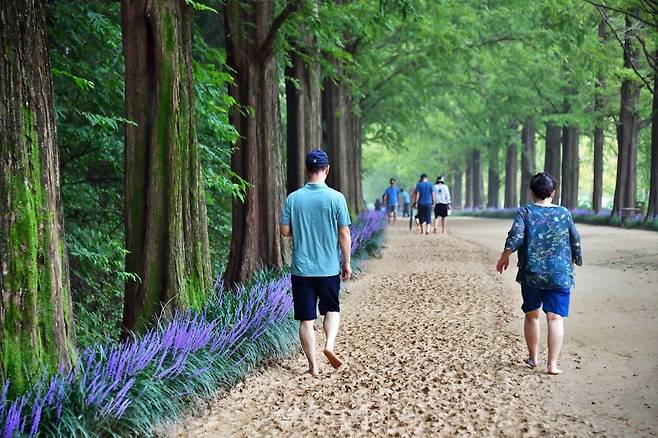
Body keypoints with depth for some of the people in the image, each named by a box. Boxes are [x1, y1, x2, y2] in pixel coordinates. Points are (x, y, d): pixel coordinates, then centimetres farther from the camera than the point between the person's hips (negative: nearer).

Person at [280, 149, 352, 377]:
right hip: (329, 268, -1)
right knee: (332, 310, 20)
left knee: (306, 319, 7)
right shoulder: (335, 198, -8)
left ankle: (313, 366, 9)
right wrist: (347, 263, 5)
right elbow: (344, 234, -5)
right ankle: (330, 344, -3)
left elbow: (284, 231, 1)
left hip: (301, 269, 1)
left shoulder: (293, 198, -3)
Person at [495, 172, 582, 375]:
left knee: (531, 315, 17)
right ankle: (552, 364, -7)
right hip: (559, 275, 0)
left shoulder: (524, 212, -4)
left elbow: (515, 237, -15)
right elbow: (575, 241, 8)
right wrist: (575, 260, 26)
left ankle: (533, 358, 28)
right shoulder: (564, 213, 1)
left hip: (531, 274, 0)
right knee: (555, 317, -1)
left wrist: (504, 257, -1)